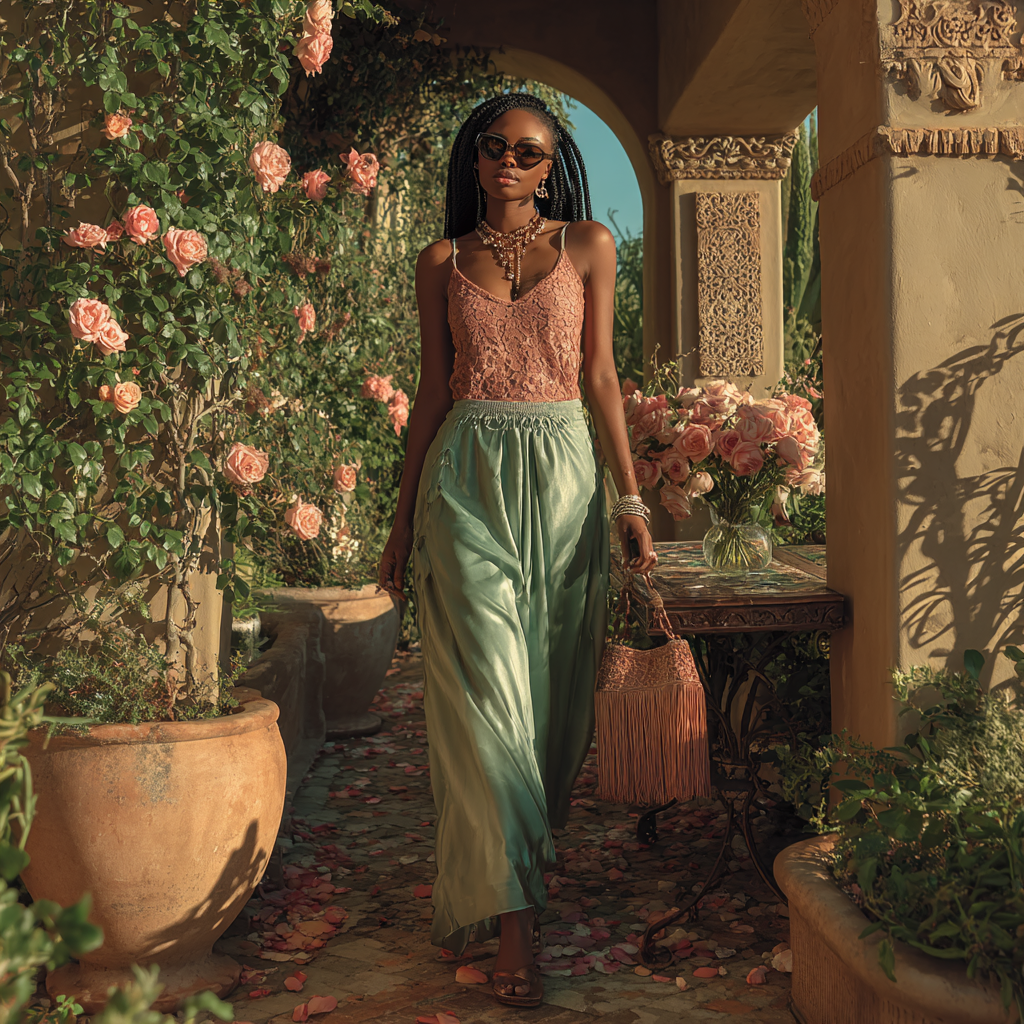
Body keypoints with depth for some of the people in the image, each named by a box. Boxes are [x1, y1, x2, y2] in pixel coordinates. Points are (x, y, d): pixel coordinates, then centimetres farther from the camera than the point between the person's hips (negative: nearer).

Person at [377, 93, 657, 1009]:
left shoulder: (589, 245, 9)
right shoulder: (443, 262, 10)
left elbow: (600, 373, 7)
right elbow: (433, 391, 11)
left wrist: (630, 498, 1)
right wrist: (404, 518, 10)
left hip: (563, 474, 1)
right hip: (467, 476, -1)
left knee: (552, 683, 3)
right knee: (487, 686, -9)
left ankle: (523, 856, 24)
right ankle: (513, 917, -7)